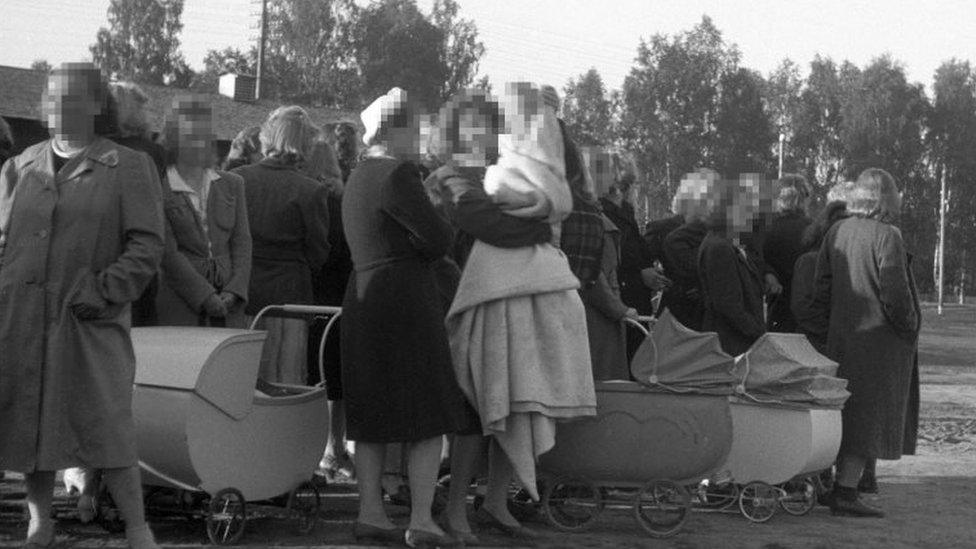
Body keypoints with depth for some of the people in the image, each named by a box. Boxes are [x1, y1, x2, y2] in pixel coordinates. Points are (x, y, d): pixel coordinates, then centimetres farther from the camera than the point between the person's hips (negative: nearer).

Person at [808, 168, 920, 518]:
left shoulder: (837, 233, 4)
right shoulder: (886, 236, -15)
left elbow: (821, 288, 7)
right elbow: (894, 294, -19)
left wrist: (824, 331, 14)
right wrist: (909, 327, -4)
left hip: (841, 338, 7)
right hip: (879, 341, -7)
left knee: (849, 414, 14)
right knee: (869, 417, -1)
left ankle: (843, 487, 17)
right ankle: (844, 492, -2)